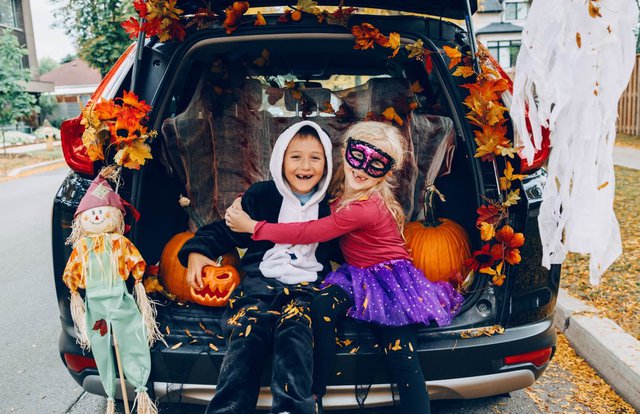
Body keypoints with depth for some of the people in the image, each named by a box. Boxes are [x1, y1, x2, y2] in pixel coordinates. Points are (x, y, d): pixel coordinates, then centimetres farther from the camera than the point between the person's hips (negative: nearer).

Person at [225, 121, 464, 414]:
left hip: (389, 277, -6)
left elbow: (308, 233, -23)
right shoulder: (339, 190, 0)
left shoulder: (366, 208, -26)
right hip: (356, 275, 6)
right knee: (320, 310, -22)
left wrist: (252, 226, -16)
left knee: (402, 360, -16)